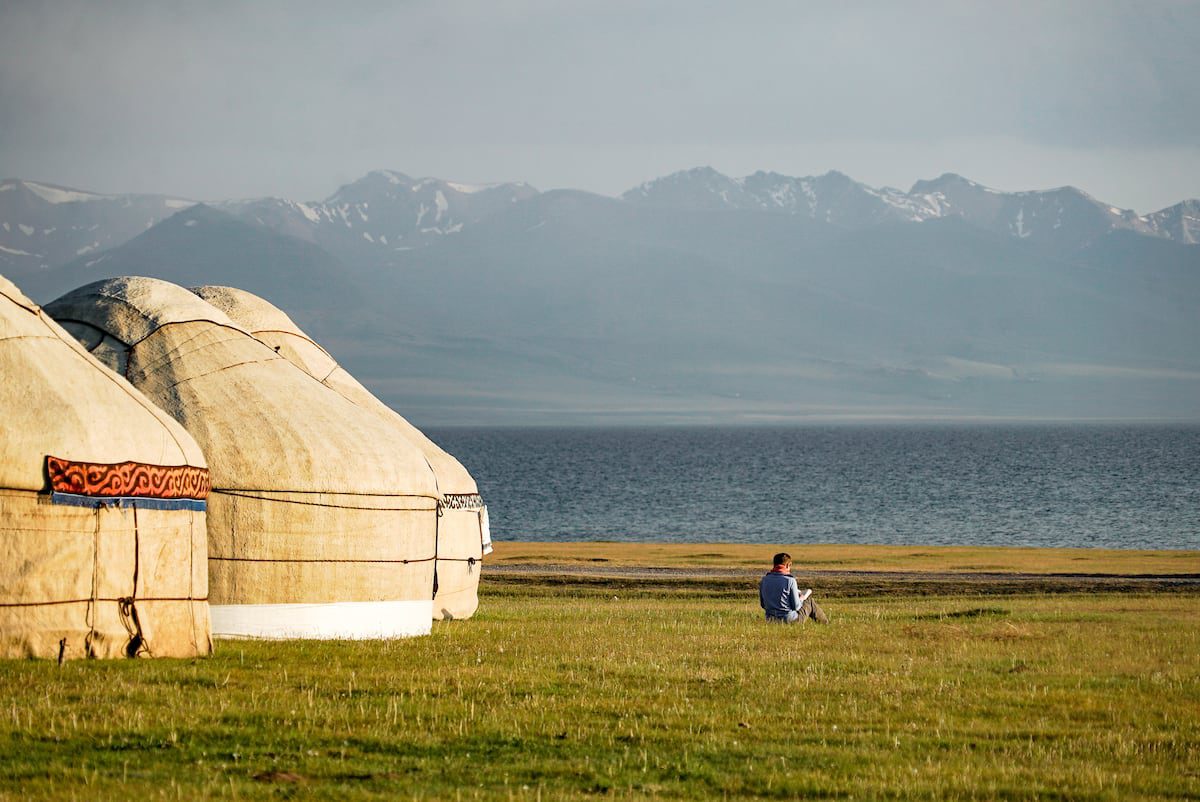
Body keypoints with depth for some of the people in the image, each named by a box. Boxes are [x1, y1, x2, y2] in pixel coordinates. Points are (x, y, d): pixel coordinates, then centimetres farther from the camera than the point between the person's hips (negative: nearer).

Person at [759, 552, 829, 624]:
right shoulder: (790, 581, -16)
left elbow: (763, 605, 8)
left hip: (771, 620, 6)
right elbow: (796, 606, -14)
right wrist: (801, 599, 8)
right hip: (790, 620, -6)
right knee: (810, 602, 21)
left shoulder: (764, 580, 0)